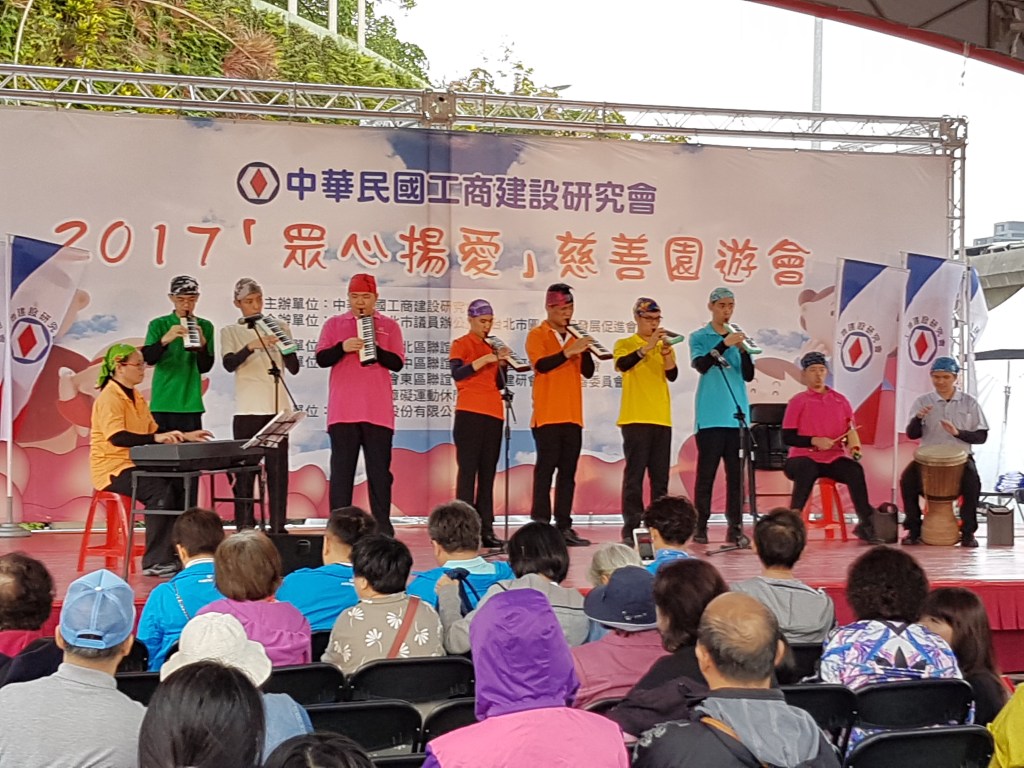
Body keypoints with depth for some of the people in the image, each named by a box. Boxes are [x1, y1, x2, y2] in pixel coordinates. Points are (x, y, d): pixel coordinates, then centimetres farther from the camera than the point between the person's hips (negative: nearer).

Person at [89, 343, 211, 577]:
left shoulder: (136, 398, 17)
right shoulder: (109, 397, -12)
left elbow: (154, 432, 20)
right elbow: (117, 437, -27)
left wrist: (184, 436, 5)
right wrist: (156, 438, -37)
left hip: (135, 465, 8)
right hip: (111, 469, -8)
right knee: (161, 490, -29)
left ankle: (175, 554, -10)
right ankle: (155, 561, -24)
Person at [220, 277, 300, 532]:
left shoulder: (279, 326, 11)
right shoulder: (230, 331, 8)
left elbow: (294, 368, 7)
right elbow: (229, 364, -9)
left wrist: (284, 345, -11)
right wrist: (251, 346, -25)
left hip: (278, 408, 1)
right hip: (247, 411, -1)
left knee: (278, 468, -2)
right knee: (245, 469, -3)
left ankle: (278, 527, 0)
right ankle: (244, 528, 1)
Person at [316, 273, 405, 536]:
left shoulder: (389, 326, 9)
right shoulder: (334, 324, 10)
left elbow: (397, 363, 2)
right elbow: (321, 359, 3)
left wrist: (375, 349, -15)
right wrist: (342, 347, -15)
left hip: (378, 412, 0)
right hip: (343, 412, 0)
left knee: (379, 470, 3)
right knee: (341, 470, 1)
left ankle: (383, 528, 7)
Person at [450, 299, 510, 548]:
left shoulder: (492, 346, 19)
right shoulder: (461, 344, 2)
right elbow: (457, 374, -15)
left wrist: (502, 363, 3)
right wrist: (484, 360, -20)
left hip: (493, 414, 6)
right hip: (470, 413, -6)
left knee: (488, 472, 4)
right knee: (468, 469, -9)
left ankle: (486, 529, 5)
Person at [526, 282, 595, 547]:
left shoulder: (572, 337, 17)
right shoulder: (537, 335, 1)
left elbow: (588, 372, 10)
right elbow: (540, 364, -16)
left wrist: (585, 351, -7)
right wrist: (568, 351, -23)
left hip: (572, 415, 6)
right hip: (548, 414, -6)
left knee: (568, 471, 5)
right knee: (546, 468, -7)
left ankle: (564, 525, 7)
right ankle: (540, 524, -6)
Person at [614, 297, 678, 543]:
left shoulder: (665, 345, 15)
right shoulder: (624, 344, 3)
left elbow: (672, 375, -1)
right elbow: (623, 365, -19)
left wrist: (666, 352, -17)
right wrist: (647, 346, -26)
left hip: (662, 419, 4)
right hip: (635, 418, -4)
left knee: (660, 476, 6)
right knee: (634, 474, -7)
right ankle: (631, 527, -6)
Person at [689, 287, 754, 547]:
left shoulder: (738, 336, 13)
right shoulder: (699, 337, 5)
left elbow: (749, 376, 6)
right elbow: (701, 365, -12)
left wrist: (743, 350, -11)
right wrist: (724, 344, -24)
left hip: (737, 415, 3)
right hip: (710, 416, -3)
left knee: (736, 473, 1)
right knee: (706, 472, -2)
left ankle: (735, 527, 3)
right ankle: (701, 526, 2)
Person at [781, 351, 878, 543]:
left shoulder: (840, 401, 12)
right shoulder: (798, 402, 3)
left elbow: (850, 433, 15)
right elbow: (787, 437, -3)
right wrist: (814, 441, -16)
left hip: (834, 458, 3)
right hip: (804, 458, -3)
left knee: (855, 469, -28)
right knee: (807, 471, -38)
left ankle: (866, 523, -21)